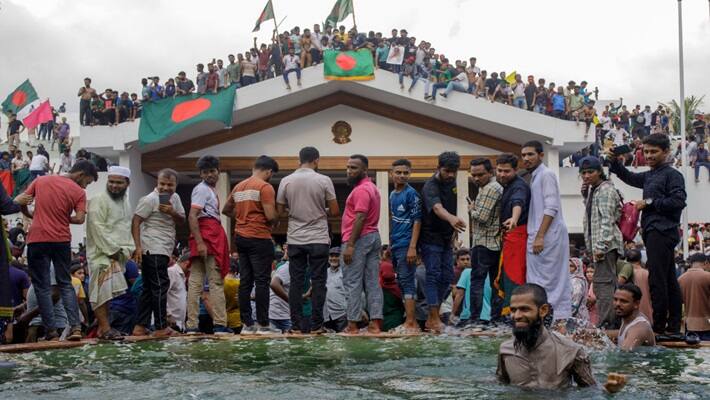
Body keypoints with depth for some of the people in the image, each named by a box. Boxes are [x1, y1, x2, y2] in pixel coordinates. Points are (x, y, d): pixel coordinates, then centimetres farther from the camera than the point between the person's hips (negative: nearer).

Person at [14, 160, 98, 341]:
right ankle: (75, 327, -1)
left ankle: (52, 331, 3)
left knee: (42, 286, 6)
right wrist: (63, 218, 7)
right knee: (65, 284, 12)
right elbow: (79, 219, -12)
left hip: (37, 239, 1)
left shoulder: (41, 180, 6)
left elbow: (20, 202, 7)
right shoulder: (79, 192, -2)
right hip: (62, 241, -1)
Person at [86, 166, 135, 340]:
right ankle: (105, 328, -14)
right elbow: (98, 229, -14)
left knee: (107, 292, 10)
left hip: (118, 253, 8)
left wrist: (125, 250, 5)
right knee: (103, 289, -12)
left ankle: (102, 326, 13)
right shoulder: (99, 200, -8)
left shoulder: (125, 202, 17)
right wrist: (111, 250, -16)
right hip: (102, 253, -8)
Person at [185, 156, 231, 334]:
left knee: (195, 282, 5)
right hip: (208, 236, -9)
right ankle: (220, 324, -7)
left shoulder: (210, 190, 24)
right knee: (216, 281, -8)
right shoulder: (202, 189, -5)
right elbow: (192, 216, -15)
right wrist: (199, 242, -23)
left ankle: (191, 325, 5)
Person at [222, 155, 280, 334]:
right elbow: (270, 216, -16)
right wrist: (277, 218, 4)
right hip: (260, 238, -7)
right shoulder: (265, 187, -10)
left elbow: (226, 210, 24)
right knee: (262, 281, -4)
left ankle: (247, 324, 8)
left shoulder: (238, 187, 13)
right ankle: (263, 324, -5)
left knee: (245, 281, 7)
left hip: (240, 237, 7)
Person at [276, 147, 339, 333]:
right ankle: (316, 325, 2)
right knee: (318, 282, 3)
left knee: (296, 282, 5)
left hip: (295, 239, 2)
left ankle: (297, 325, 5)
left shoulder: (286, 181, 0)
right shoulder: (324, 181, -6)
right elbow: (335, 211, -3)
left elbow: (280, 210, 7)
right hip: (318, 239, -2)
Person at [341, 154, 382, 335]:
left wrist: (350, 245, -22)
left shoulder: (361, 190, -13)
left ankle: (353, 324, -4)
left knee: (352, 282, -5)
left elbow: (360, 219, -21)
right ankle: (375, 322, 3)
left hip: (359, 239, -10)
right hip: (373, 237, 10)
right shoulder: (372, 187, 19)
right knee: (373, 282, 5)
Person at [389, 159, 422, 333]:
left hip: (406, 246, -8)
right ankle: (410, 321, 17)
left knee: (407, 282, -8)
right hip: (395, 245, 8)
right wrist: (390, 243, 16)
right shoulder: (392, 195, 14)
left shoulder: (411, 194, -8)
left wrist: (412, 247, -18)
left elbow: (417, 220, -12)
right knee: (401, 282, 11)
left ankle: (410, 322, -6)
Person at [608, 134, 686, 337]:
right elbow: (629, 177, 34)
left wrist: (649, 202, -11)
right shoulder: (649, 176, 20)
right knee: (669, 280, 10)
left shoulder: (672, 175, -6)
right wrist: (615, 162, 17)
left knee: (657, 280, -13)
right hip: (653, 232, 9)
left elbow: (678, 201, -17)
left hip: (662, 231, -9)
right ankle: (674, 326, 14)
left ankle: (659, 326, -13)